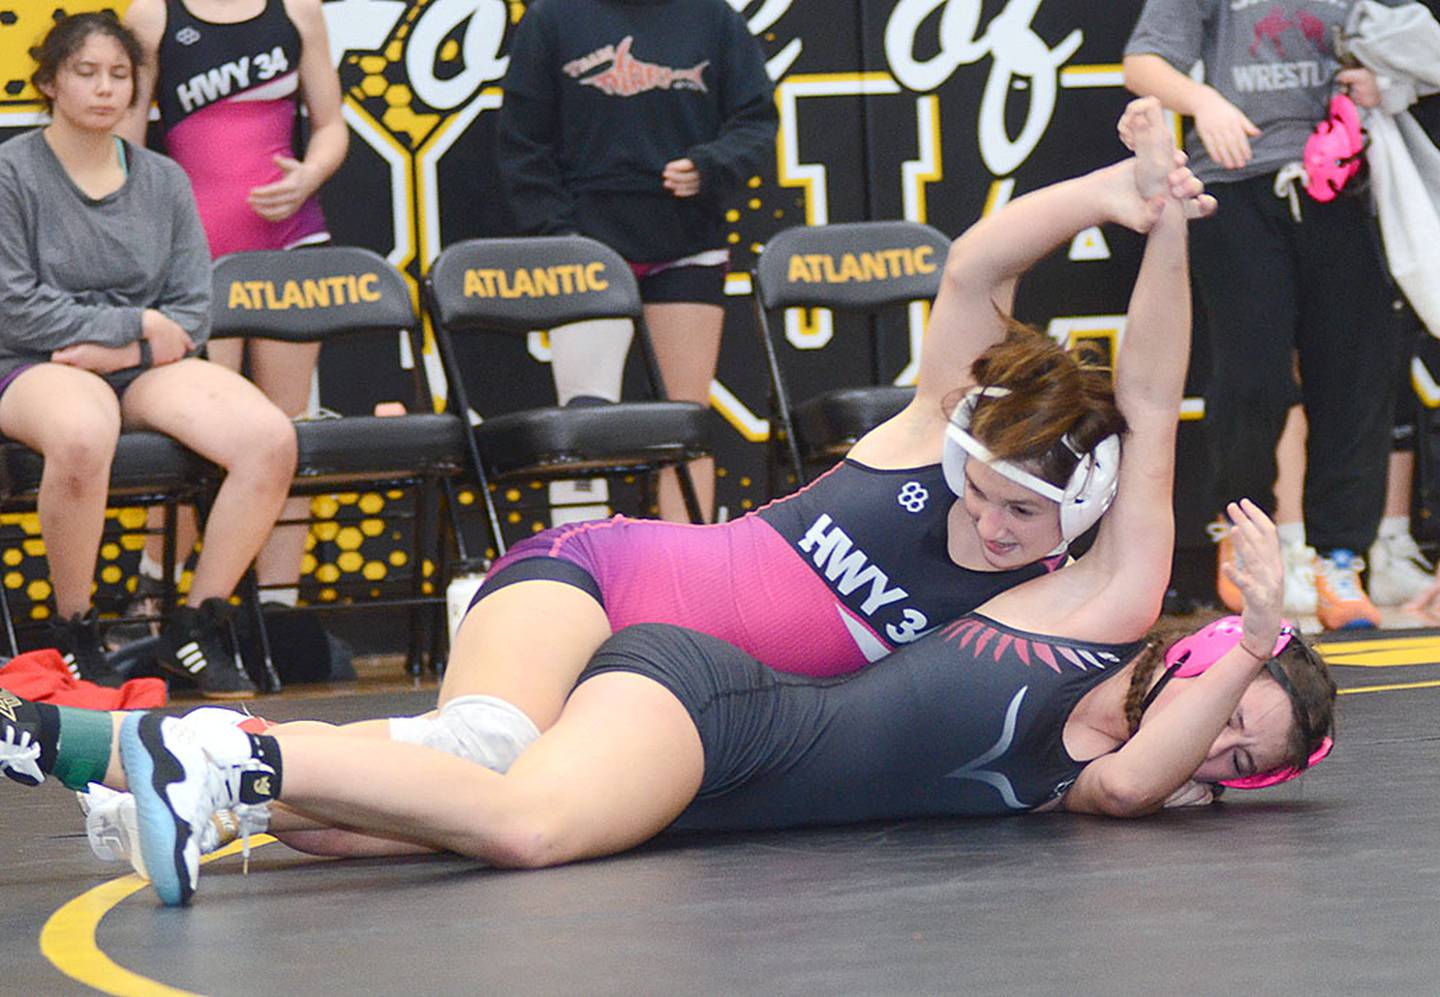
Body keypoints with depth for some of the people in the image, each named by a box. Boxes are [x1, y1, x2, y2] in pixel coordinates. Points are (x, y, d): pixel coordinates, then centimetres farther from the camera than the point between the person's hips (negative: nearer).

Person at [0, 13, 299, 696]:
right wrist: (136, 325, -8)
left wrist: (115, 352, -11)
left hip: (145, 366, 5)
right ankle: (72, 633, -20)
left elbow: (192, 312, 7)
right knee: (83, 434, -43)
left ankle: (197, 628, -9)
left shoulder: (162, 180, 13)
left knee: (270, 438, -24)